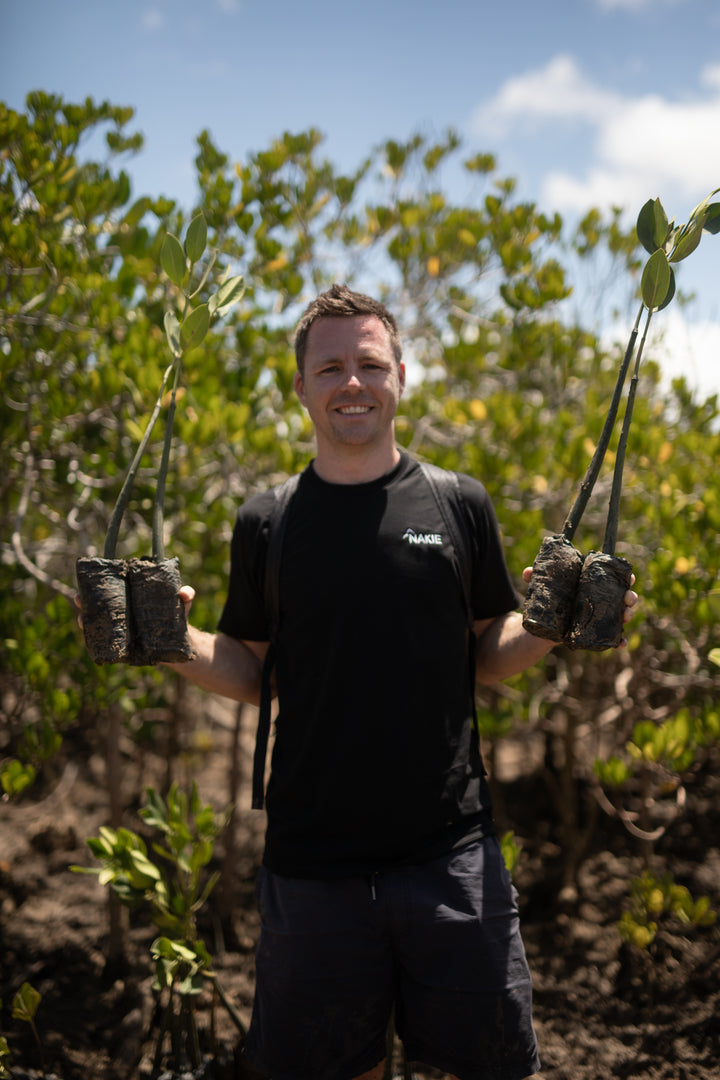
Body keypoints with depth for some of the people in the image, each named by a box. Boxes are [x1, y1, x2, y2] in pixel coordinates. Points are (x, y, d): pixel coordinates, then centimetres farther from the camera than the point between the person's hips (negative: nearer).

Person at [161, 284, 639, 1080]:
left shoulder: (459, 504, 2)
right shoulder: (268, 522, 2)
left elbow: (490, 655, 8)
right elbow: (248, 671, 7)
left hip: (452, 852, 0)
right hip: (313, 857, 1)